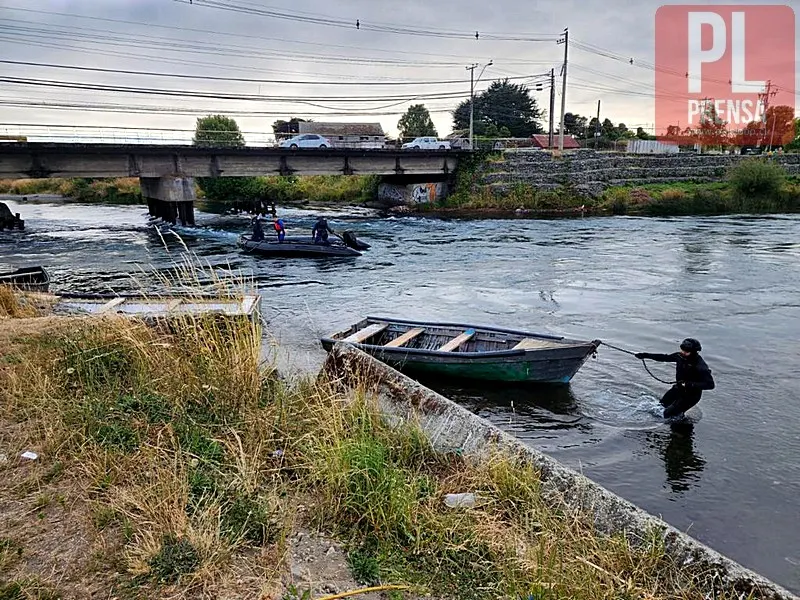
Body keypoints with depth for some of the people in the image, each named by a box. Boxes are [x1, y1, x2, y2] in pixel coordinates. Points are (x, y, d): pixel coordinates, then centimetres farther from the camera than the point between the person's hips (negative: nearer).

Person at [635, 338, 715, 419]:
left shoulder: (700, 367, -32)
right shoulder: (680, 356, -14)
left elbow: (710, 384, -34)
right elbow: (664, 358, 1)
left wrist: (689, 385, -41)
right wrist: (645, 355, -2)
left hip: (691, 395, -7)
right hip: (678, 388, 7)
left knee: (668, 414, -6)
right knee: (663, 404, 22)